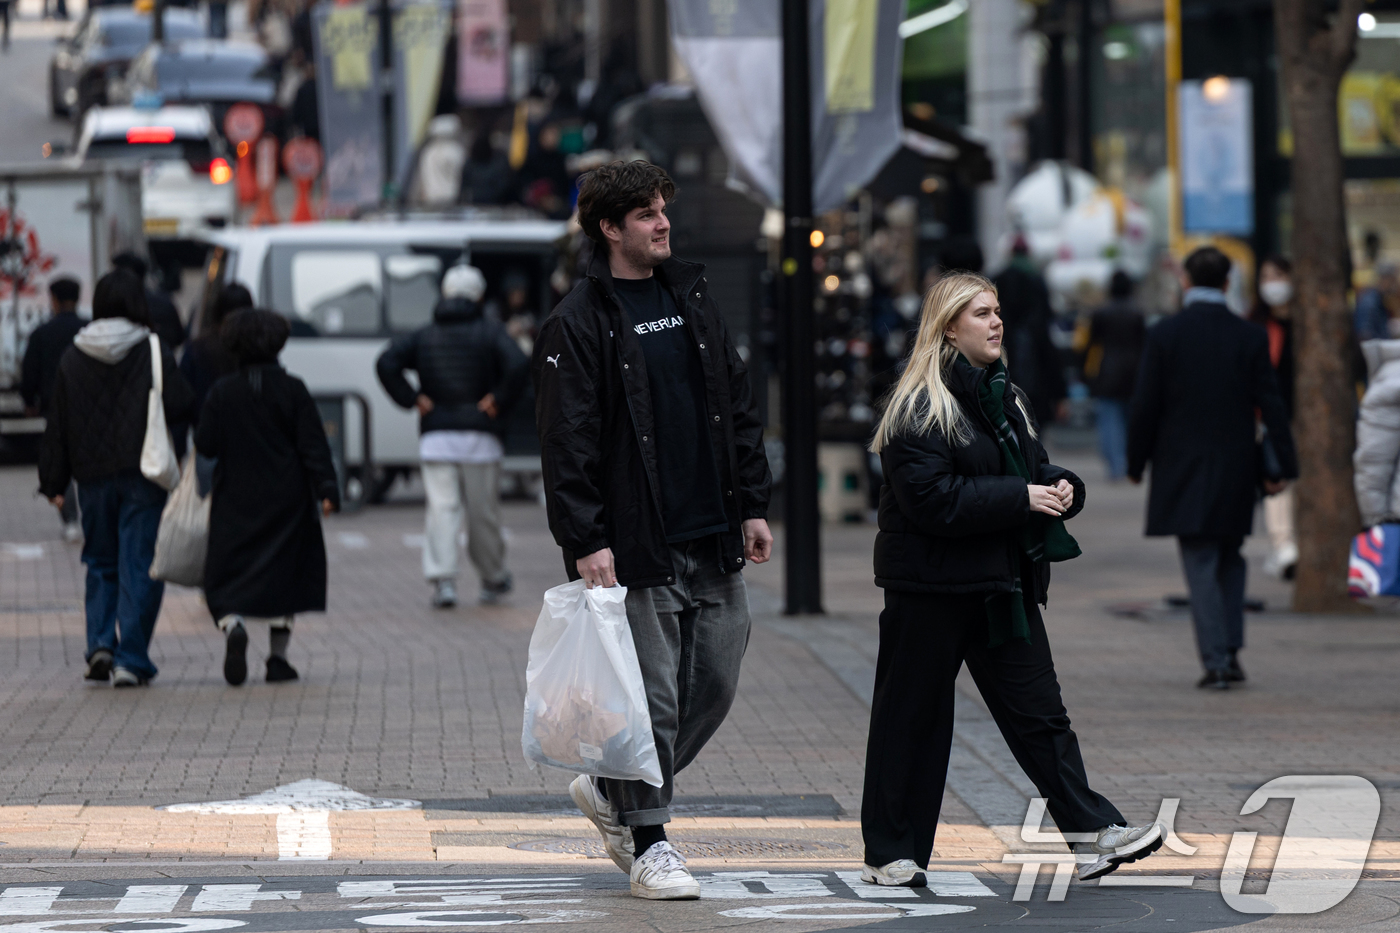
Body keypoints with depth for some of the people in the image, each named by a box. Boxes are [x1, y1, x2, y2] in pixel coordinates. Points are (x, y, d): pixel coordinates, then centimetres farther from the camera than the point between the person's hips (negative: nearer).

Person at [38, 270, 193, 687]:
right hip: (143, 476, -3)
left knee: (101, 563, 17)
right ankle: (131, 661, -2)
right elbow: (183, 408, -11)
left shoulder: (72, 358, 3)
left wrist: (54, 482, 11)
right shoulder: (154, 354, -7)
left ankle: (100, 644, 0)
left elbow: (57, 425, 6)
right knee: (138, 567, 2)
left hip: (93, 477, 3)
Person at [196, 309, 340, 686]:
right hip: (287, 499, 0)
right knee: (284, 569, 10)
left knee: (225, 572, 4)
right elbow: (313, 445, -8)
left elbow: (206, 444, -3)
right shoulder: (293, 390, -4)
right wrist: (326, 489, -9)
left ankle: (232, 625, -27)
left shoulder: (222, 392, -4)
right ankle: (278, 657, 8)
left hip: (235, 499, 0)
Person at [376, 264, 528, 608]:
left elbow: (386, 364, -4)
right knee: (483, 512, 9)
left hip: (436, 438, 1)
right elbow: (519, 365, -17)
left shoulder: (423, 336, 10)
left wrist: (414, 400, 0)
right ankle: (493, 579, 22)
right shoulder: (490, 332, 1)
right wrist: (499, 401, -7)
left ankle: (442, 578, -18)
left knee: (441, 507, -3)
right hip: (481, 438, -1)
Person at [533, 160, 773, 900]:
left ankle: (613, 791, 26)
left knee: (715, 684, 9)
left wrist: (752, 505, 12)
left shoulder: (692, 298, 13)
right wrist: (586, 542, -17)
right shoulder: (577, 325, -7)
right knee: (649, 695, -4)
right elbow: (566, 443, -11)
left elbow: (739, 408, 18)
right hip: (637, 548, -7)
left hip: (713, 541, 7)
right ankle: (646, 842, 6)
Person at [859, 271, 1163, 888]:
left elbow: (1033, 469, 23)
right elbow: (933, 500, -22)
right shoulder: (920, 408, -13)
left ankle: (1091, 835, 1)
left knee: (1039, 712, 4)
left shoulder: (1005, 397, 13)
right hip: (930, 588, -7)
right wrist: (1022, 498, -21)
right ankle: (889, 855, 10)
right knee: (911, 718, 2)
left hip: (1003, 582, 7)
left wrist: (1062, 489, 0)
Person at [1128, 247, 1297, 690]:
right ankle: (1230, 653, 9)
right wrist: (1283, 466, 3)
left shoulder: (1164, 335, -6)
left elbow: (1144, 405, -6)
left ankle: (1216, 661, -8)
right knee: (1230, 559, 17)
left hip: (1183, 469, -2)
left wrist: (1136, 463, 5)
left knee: (1201, 565, 0)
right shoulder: (1250, 337, -1)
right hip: (1235, 469, 2)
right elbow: (1271, 405, -2)